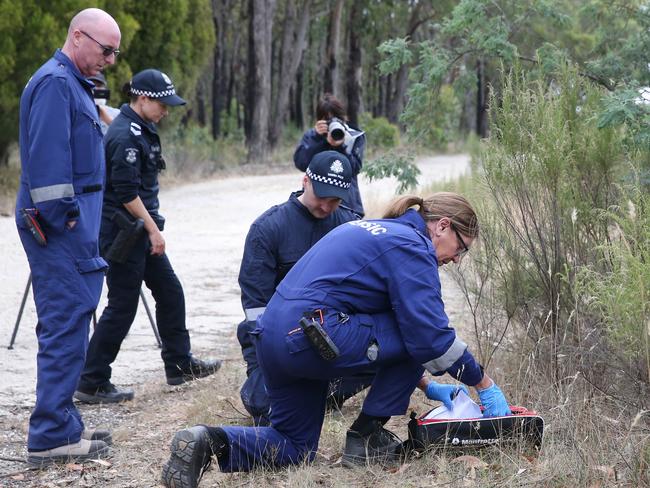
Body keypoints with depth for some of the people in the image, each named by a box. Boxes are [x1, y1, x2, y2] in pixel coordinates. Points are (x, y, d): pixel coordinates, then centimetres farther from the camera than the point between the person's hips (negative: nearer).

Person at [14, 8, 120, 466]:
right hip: (61, 224, -11)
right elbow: (48, 158, -20)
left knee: (68, 322, 14)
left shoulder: (73, 84, 19)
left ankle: (63, 425, 21)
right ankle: (52, 437, -8)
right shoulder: (54, 83, -13)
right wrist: (65, 220, -20)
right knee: (66, 325, -10)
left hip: (74, 222, 11)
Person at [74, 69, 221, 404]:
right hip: (123, 231, -10)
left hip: (140, 231, 10)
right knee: (122, 307, -5)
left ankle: (179, 364, 27)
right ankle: (91, 383, 1)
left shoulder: (140, 129, 13)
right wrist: (153, 229, -18)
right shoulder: (125, 135, -19)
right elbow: (127, 191, -23)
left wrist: (152, 228, 22)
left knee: (170, 292, 16)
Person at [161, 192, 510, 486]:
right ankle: (365, 439, 8)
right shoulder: (412, 246, -4)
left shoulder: (373, 230, 26)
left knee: (294, 446, 20)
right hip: (314, 336, -10)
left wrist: (425, 385, 27)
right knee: (416, 335, 4)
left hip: (272, 337, 10)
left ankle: (210, 442, -4)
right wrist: (484, 385, -1)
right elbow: (430, 332, -11)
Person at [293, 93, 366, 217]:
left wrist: (341, 147, -19)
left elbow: (355, 167, -3)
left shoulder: (356, 137, 7)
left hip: (347, 203, 0)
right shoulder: (311, 136, 9)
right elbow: (300, 163, -5)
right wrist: (316, 137, -14)